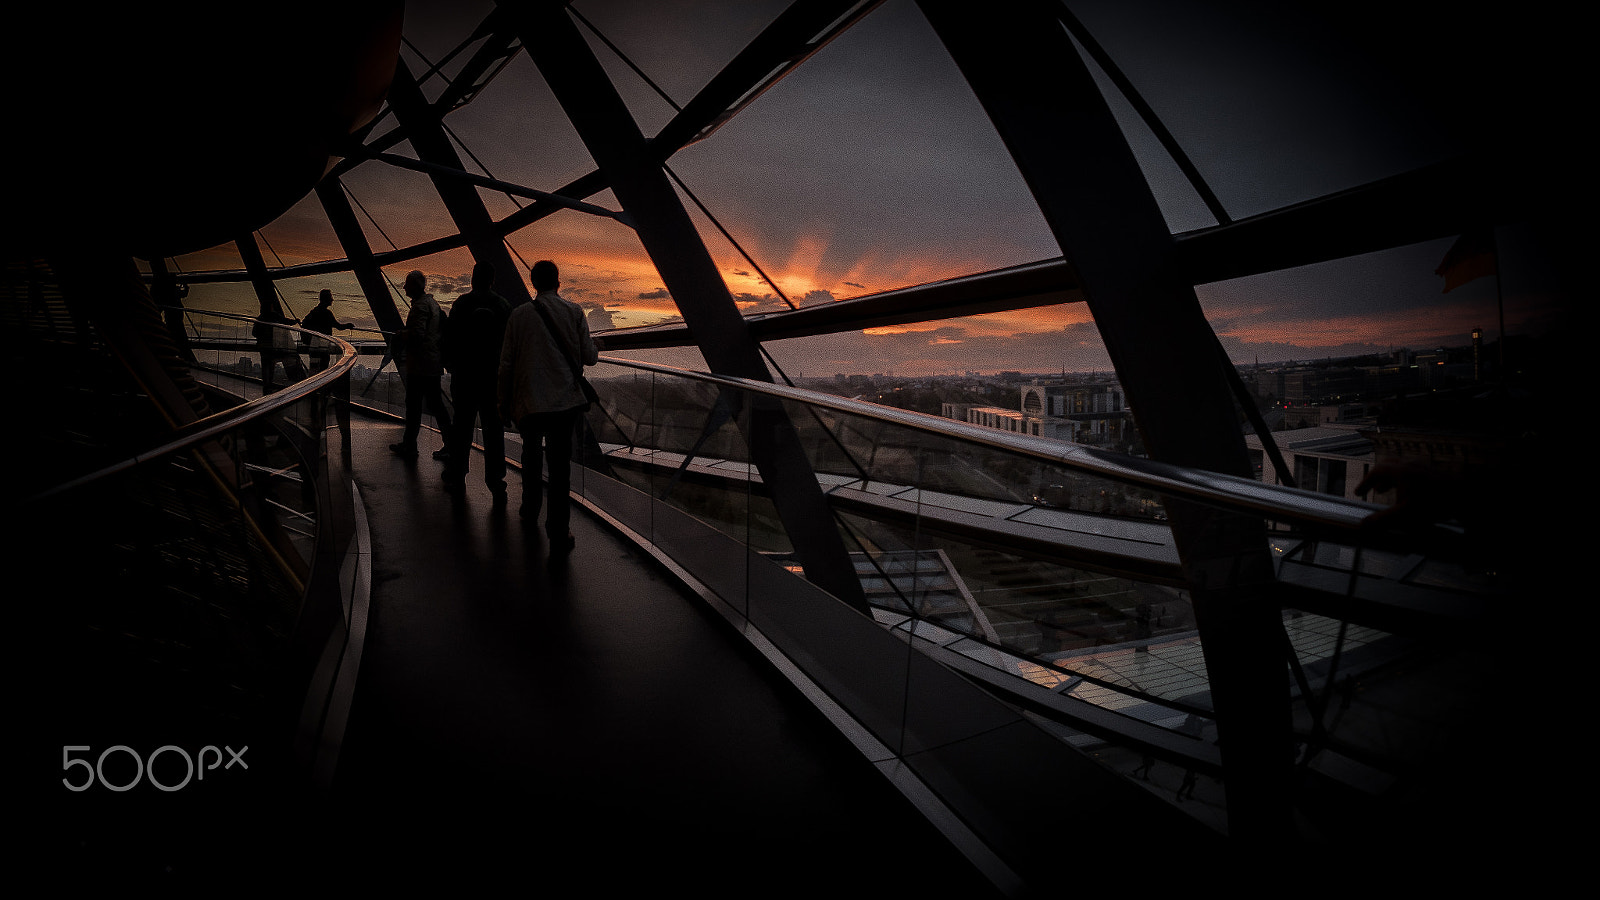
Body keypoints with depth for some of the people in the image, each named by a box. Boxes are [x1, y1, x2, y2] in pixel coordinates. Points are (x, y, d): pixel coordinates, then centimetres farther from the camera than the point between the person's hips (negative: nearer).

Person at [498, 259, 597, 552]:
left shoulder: (519, 314, -1)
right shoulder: (573, 312, -3)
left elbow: (507, 362, 1)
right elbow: (589, 357, -1)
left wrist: (504, 402, 12)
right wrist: (594, 347, 23)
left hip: (529, 401, 1)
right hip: (565, 399, -1)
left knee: (531, 453, 24)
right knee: (560, 463, 1)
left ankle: (530, 508, 40)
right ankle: (558, 533, -1)